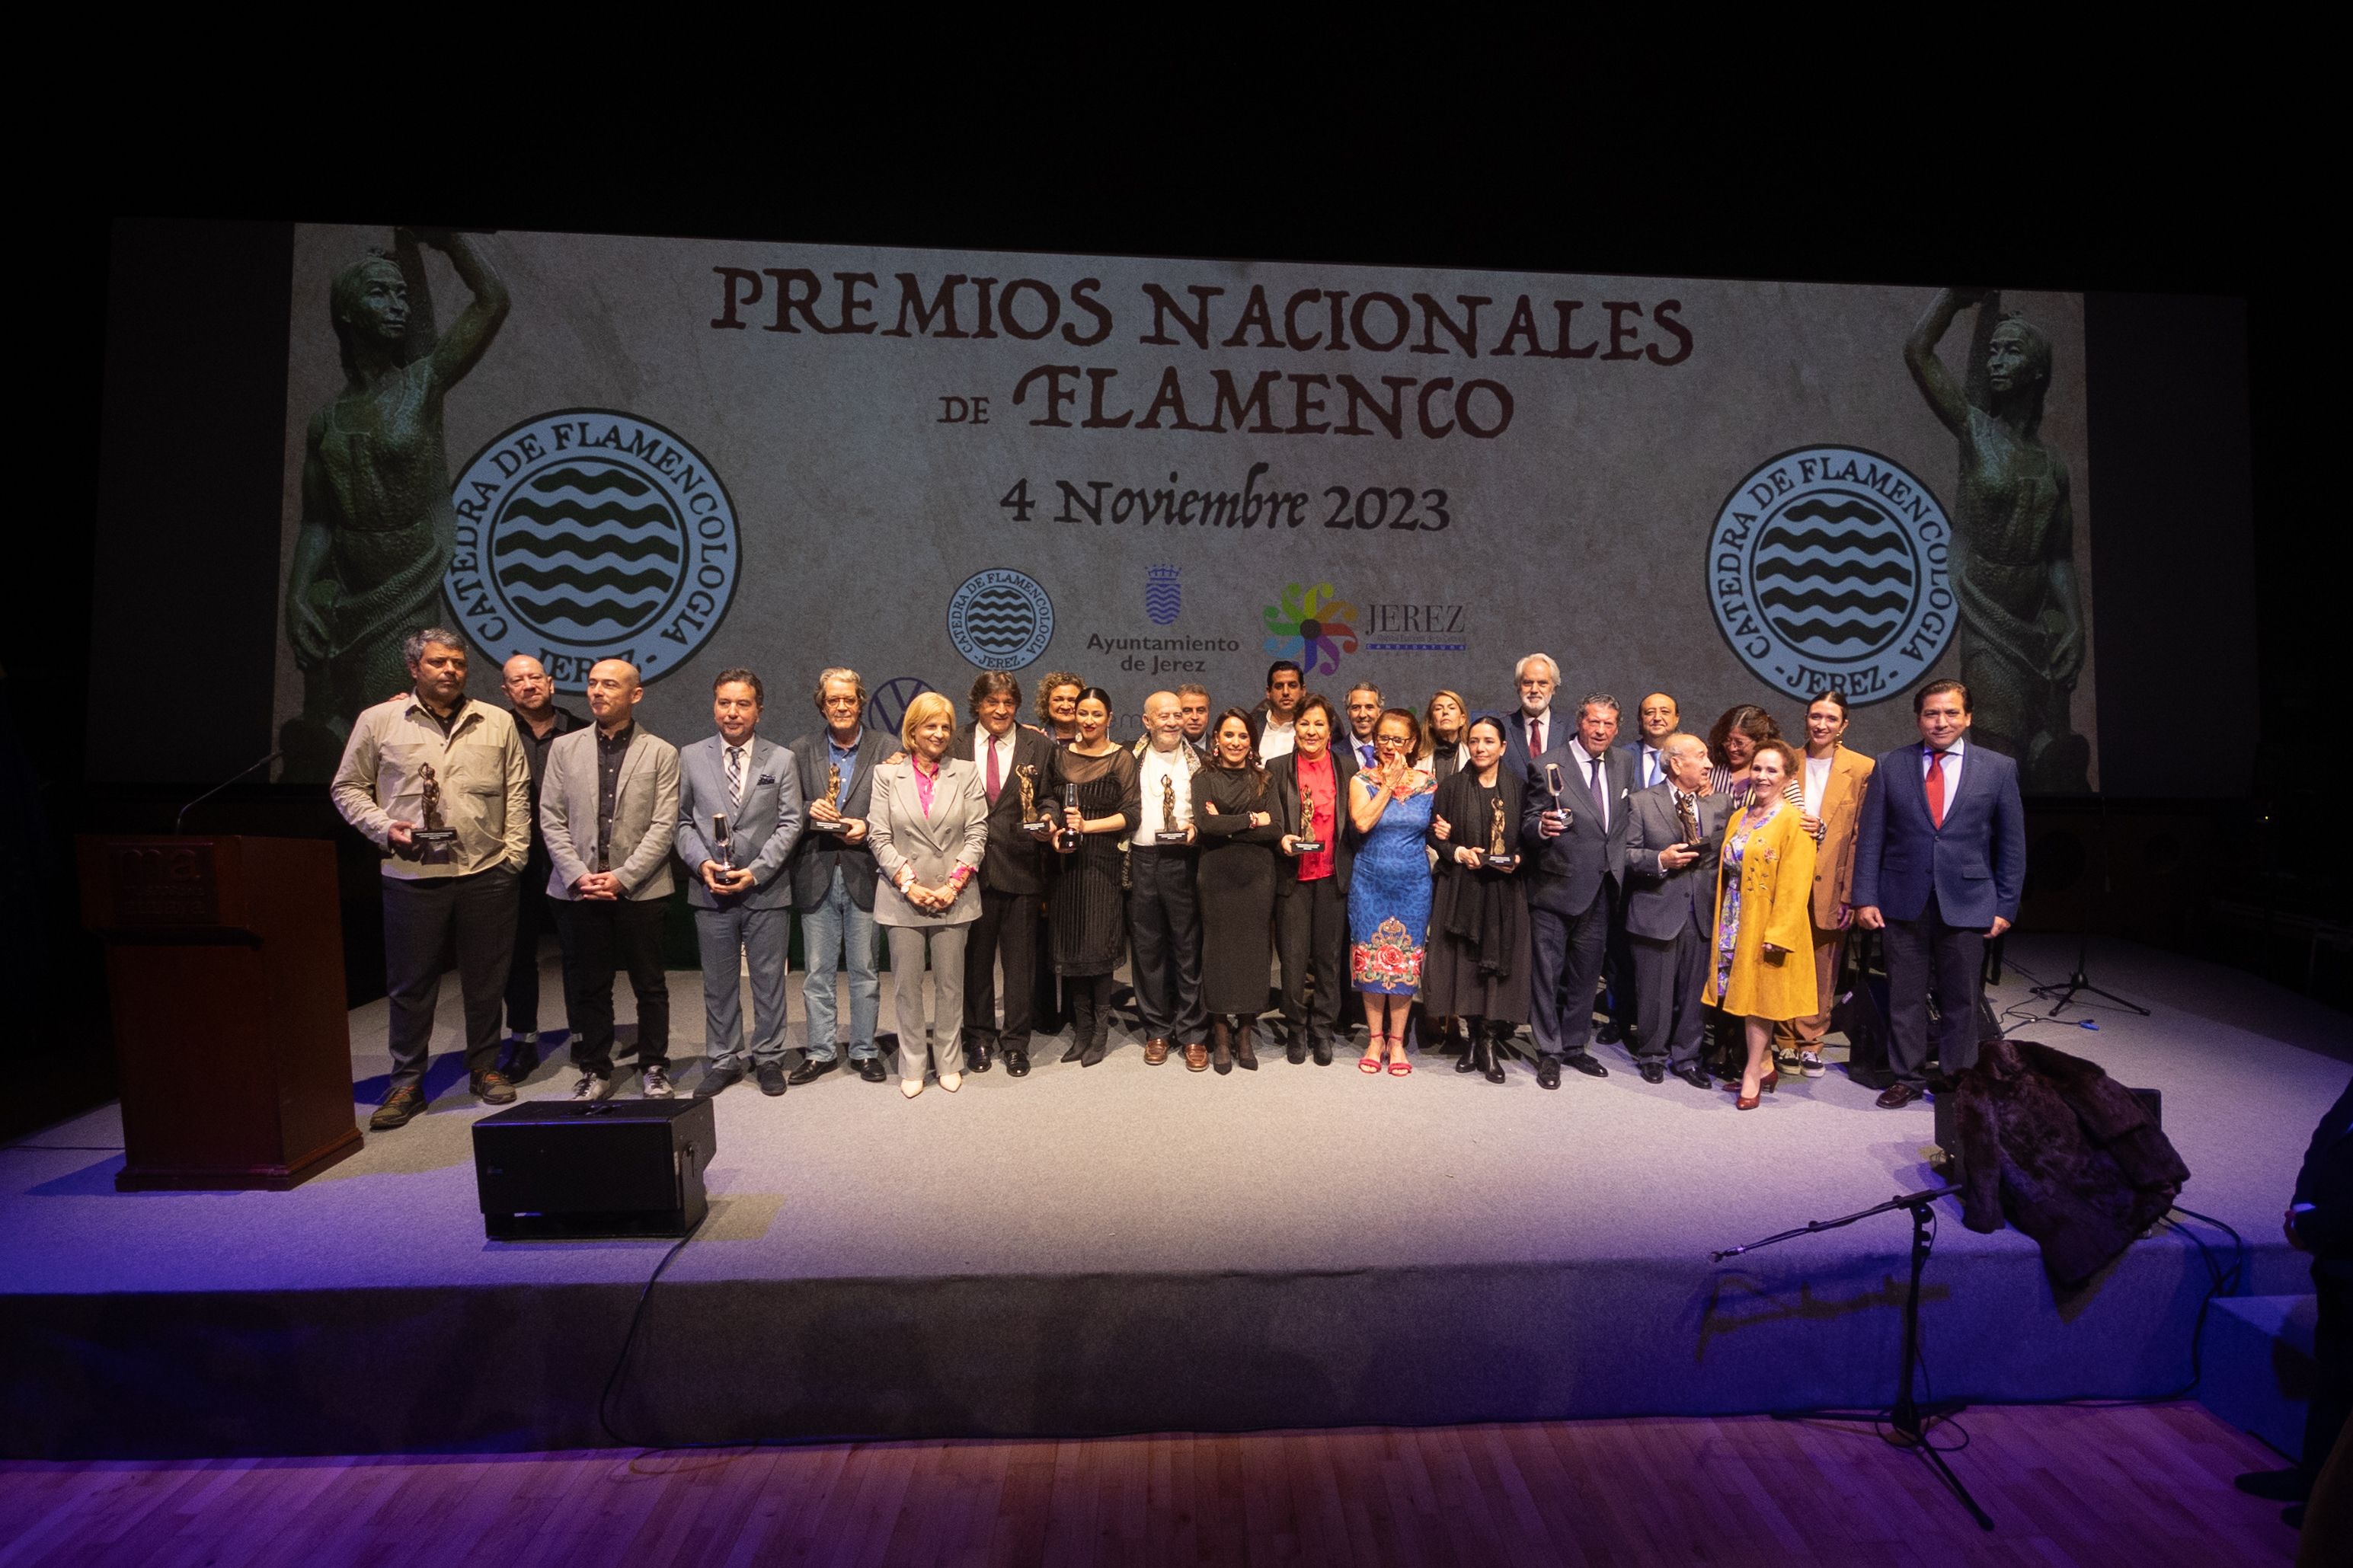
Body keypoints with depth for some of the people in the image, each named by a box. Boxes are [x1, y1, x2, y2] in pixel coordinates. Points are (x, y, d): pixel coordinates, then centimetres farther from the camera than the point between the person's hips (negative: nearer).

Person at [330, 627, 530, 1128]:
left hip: (487, 874, 1)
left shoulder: (496, 723, 7)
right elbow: (347, 787, 9)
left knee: (485, 979, 10)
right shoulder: (378, 721, 4)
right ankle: (406, 1083, 20)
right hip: (412, 875, -1)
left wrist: (514, 852, 2)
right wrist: (384, 827, -7)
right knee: (410, 983, 7)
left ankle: (485, 1068, 25)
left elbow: (517, 792, 8)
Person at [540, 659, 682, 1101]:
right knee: (587, 986, 8)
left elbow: (664, 826, -5)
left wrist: (623, 877, -13)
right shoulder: (564, 748, 9)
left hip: (640, 890, -2)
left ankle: (653, 1068, 19)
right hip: (578, 891, 2)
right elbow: (551, 819, 5)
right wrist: (578, 876, -7)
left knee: (650, 985, 6)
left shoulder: (661, 753, 2)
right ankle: (595, 1069, 22)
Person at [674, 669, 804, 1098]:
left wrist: (756, 871, -12)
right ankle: (723, 1060, 24)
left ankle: (768, 1059, 21)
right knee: (718, 983, 11)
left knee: (769, 981, 8)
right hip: (710, 891, 1)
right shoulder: (690, 758, 6)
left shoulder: (781, 760, 2)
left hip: (766, 890, -1)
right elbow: (683, 821, 7)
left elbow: (790, 824, -2)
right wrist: (702, 863, -10)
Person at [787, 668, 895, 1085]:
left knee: (864, 970, 8)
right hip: (816, 875, 2)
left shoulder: (885, 750, 1)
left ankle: (864, 1051, 21)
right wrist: (809, 813, -12)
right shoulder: (800, 752, 6)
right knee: (818, 973, 9)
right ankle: (821, 1052, 22)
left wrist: (867, 828, -14)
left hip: (863, 874, -1)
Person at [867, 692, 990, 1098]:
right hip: (902, 898, 0)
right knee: (906, 985, 6)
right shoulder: (887, 774, 3)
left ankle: (949, 1063, 21)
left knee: (950, 984, 8)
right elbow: (879, 836, -1)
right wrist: (909, 884, -9)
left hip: (953, 897, 1)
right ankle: (912, 1065, 18)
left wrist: (954, 884, -9)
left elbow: (977, 833, 1)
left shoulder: (966, 773, 5)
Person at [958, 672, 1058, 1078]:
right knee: (976, 957, 11)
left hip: (1021, 866, 0)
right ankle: (979, 1038, 27)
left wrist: (1046, 817, -15)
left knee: (1020, 959, 7)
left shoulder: (1039, 746, 4)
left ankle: (1016, 1041, 21)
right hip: (973, 867, 0)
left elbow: (1049, 799, 7)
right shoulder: (956, 745, 4)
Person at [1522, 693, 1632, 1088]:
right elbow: (1527, 825, -10)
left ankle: (1575, 1046, 30)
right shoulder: (1547, 766, -10)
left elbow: (1624, 821, 16)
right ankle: (1549, 1052, 17)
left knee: (1585, 975, 16)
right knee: (1548, 974, 3)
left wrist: (1620, 871, 9)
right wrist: (1542, 826, -32)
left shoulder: (1624, 765, 7)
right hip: (1556, 889, -5)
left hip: (1601, 891, 5)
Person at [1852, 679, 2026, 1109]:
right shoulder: (1890, 766, 3)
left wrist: (2006, 907, 1)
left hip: (1966, 905, 0)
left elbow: (2012, 844, 6)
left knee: (1962, 1000, 8)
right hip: (1903, 903, 0)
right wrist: (1865, 897, -3)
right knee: (1905, 998, 8)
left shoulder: (1999, 768, 4)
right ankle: (1908, 1078, 22)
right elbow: (1870, 837, 3)